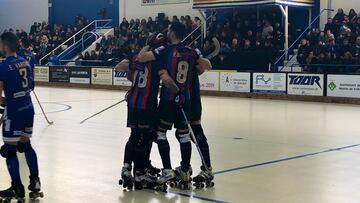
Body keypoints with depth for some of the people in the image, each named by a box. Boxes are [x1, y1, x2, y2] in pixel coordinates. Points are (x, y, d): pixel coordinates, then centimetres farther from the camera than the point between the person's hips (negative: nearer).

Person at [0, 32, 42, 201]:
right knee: (26, 145, 20)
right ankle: (35, 181, 23)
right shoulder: (25, 62, 7)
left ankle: (17, 188, 7)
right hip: (28, 108, 7)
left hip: (14, 112, -7)